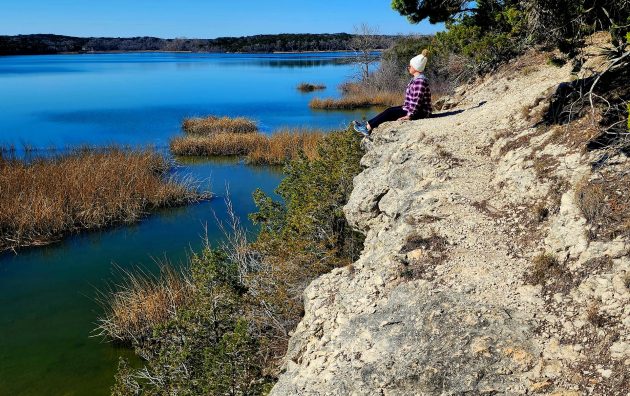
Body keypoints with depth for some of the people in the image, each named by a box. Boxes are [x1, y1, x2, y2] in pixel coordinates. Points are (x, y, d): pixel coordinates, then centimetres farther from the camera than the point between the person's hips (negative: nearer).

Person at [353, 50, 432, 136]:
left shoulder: (420, 81, -22)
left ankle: (368, 128, -7)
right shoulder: (416, 79, 11)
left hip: (420, 112, -10)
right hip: (411, 108, 10)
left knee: (390, 113, -12)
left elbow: (417, 101, -26)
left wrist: (409, 116, -25)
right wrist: (404, 107, 14)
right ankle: (368, 124, 2)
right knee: (390, 110, 5)